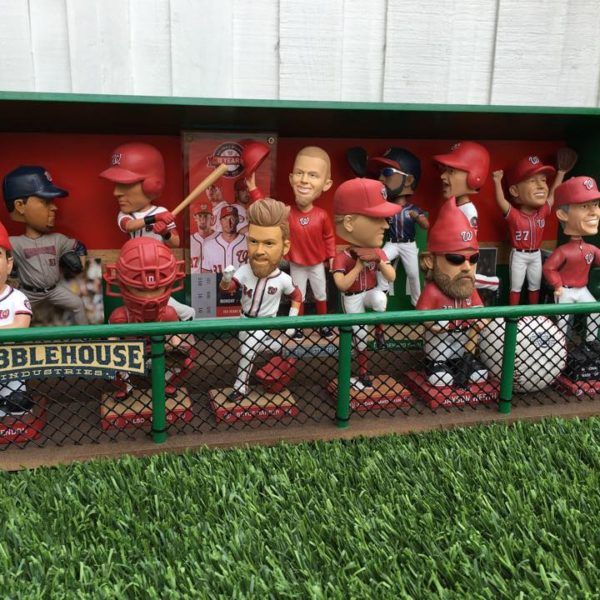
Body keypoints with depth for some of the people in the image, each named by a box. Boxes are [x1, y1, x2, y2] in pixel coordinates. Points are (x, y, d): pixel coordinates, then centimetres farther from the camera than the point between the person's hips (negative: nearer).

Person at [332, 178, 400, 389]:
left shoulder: (377, 252, -6)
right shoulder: (342, 257, -22)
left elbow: (392, 277, -7)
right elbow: (342, 285, -31)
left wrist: (379, 260, -21)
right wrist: (359, 266, -28)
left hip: (371, 292, 3)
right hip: (353, 298, -3)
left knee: (381, 300, -35)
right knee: (360, 336, 7)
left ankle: (379, 328, -8)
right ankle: (364, 375, 26)